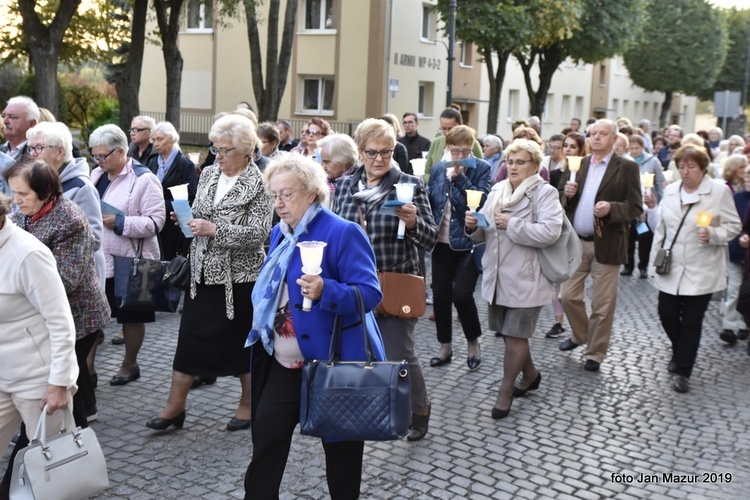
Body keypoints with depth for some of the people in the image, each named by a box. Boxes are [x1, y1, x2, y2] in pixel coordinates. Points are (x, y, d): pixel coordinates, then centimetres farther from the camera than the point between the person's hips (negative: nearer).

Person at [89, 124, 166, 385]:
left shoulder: (143, 179, -12)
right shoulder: (97, 175, 10)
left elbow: (155, 222, -17)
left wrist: (119, 222, -24)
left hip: (129, 261, -6)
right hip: (97, 259, 6)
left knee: (131, 315, 9)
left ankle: (130, 364, 25)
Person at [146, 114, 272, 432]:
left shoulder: (258, 184, -12)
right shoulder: (209, 174, 7)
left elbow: (258, 233, -20)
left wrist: (214, 229, -25)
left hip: (239, 276, -5)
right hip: (204, 272, 5)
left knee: (242, 339, 8)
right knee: (191, 335, 7)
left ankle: (248, 403, 26)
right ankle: (176, 405, 16)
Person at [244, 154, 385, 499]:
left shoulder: (343, 233, -16)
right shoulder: (280, 234, 9)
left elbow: (369, 293, -23)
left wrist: (325, 291, -37)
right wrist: (261, 326, 17)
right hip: (282, 364, 7)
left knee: (340, 449, 9)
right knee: (265, 443, 8)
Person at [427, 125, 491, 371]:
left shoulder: (481, 168, -5)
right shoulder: (438, 169, 7)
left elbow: (482, 200, -18)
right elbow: (429, 202, 11)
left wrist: (460, 176, -22)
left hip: (468, 242, -4)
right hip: (442, 242, 4)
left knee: (461, 294, -10)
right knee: (440, 294, 8)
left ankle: (473, 343, 15)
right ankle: (445, 347, 24)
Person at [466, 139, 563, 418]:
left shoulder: (545, 194, -8)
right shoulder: (497, 191, 12)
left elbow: (549, 232, -24)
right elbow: (484, 235, 14)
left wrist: (512, 224, -19)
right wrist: (473, 227, -8)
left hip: (525, 280, -7)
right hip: (497, 277, 7)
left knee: (515, 335, -2)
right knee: (509, 333, 16)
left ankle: (506, 391, 11)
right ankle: (530, 374, 38)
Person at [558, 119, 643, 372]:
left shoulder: (627, 168, -3)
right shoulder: (578, 164, 10)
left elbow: (636, 207, -7)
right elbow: (563, 202, 13)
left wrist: (611, 208, -25)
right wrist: (567, 194, -9)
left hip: (606, 244, -4)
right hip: (575, 242, 4)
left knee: (602, 304, 4)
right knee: (568, 296, 8)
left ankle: (595, 354, 19)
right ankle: (580, 335, 35)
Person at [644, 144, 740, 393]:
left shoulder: (719, 191, -6)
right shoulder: (670, 191, 8)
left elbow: (733, 226, -5)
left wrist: (712, 235, -19)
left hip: (700, 272, -4)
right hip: (671, 269, 4)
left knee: (691, 322, 1)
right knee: (667, 315, 7)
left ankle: (683, 372, 12)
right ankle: (680, 354, 36)